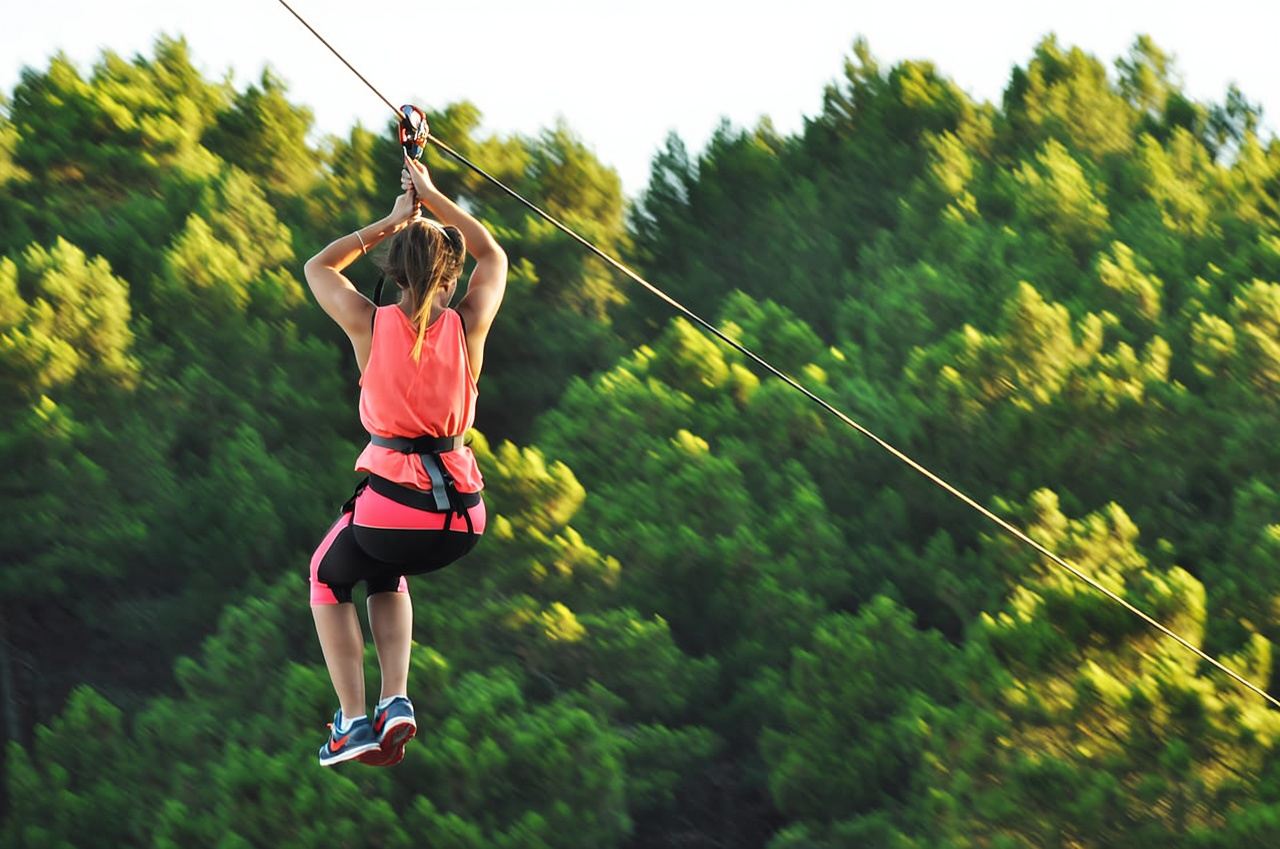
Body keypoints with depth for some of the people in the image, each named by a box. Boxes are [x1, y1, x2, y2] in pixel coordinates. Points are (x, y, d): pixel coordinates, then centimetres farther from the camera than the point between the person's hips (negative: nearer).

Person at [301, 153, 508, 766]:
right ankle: (396, 700, 17)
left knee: (330, 578, 29)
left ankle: (354, 720, 16)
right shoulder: (469, 325, -1)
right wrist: (431, 197, 22)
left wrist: (394, 221, 15)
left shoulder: (372, 324, -5)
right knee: (387, 573, 35)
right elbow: (494, 256, 21)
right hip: (462, 515, 3)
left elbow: (319, 267, 16)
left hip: (393, 499, -3)